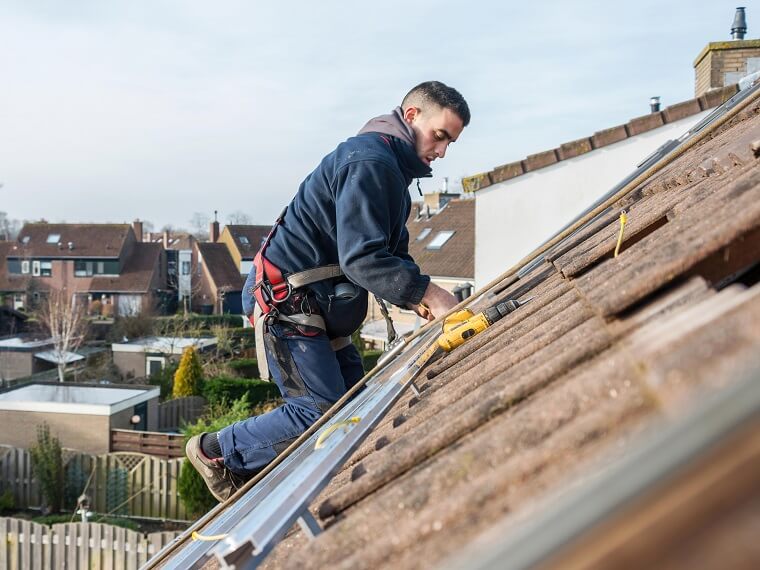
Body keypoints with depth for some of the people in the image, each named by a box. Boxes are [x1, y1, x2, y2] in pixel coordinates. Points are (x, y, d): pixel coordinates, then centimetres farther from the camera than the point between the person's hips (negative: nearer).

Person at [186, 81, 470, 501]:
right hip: (287, 303, -11)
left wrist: (416, 299, -2)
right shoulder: (370, 160, -18)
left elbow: (393, 253, 15)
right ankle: (216, 452, 8)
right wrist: (425, 291, -27)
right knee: (322, 412, -10)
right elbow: (361, 257, -27)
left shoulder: (392, 167, 16)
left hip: (320, 305, 11)